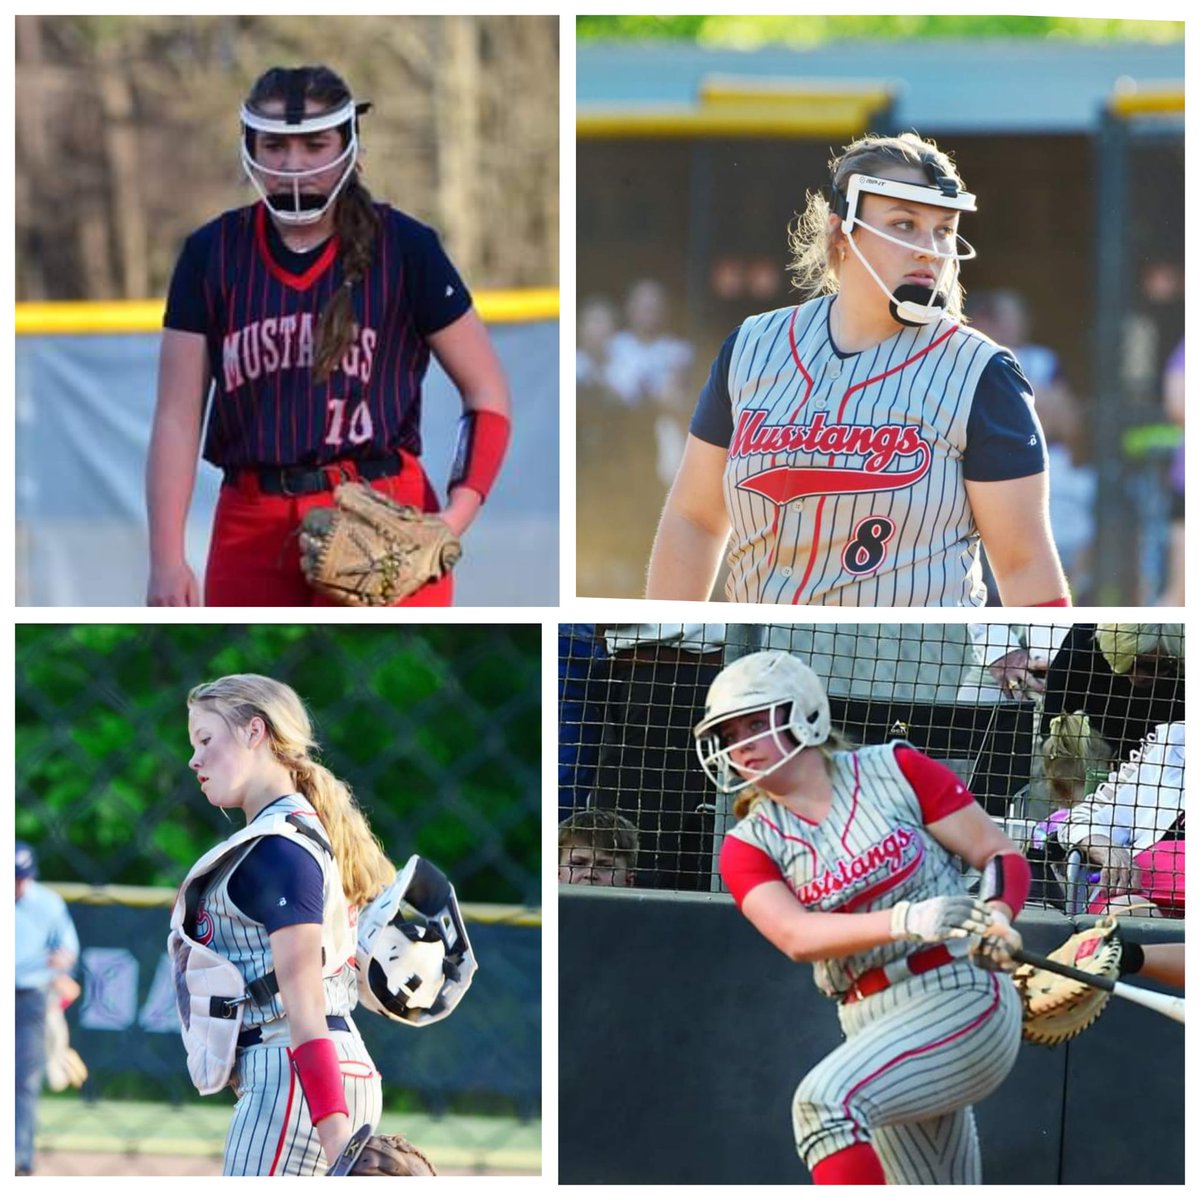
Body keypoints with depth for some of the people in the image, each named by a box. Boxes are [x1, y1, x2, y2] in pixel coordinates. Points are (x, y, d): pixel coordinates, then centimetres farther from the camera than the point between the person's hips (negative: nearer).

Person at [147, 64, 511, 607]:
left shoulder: (403, 248, -1)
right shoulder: (211, 253, 5)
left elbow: (487, 392, 5)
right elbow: (177, 417, 4)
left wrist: (456, 516, -9)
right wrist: (166, 558, -4)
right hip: (252, 527, 3)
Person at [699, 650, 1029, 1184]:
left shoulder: (895, 772, -1)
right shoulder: (748, 846, 6)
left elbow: (1002, 856, 1)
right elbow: (795, 936, -13)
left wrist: (995, 917, -23)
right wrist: (907, 920, -30)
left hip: (962, 999, -5)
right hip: (872, 1025, 5)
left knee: (825, 1100, -28)